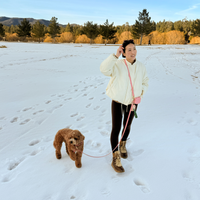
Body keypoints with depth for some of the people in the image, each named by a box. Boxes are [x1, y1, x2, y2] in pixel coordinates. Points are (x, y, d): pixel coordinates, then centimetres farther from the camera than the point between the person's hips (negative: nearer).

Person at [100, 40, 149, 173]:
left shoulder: (141, 67, -5)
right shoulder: (118, 65, -17)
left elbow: (145, 82, 8)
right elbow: (104, 69, -36)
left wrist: (140, 93, -9)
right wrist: (116, 55, -38)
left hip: (132, 102, 4)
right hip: (117, 102, -4)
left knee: (127, 126, 19)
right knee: (116, 128, -4)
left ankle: (123, 144, 48)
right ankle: (116, 158, 9)